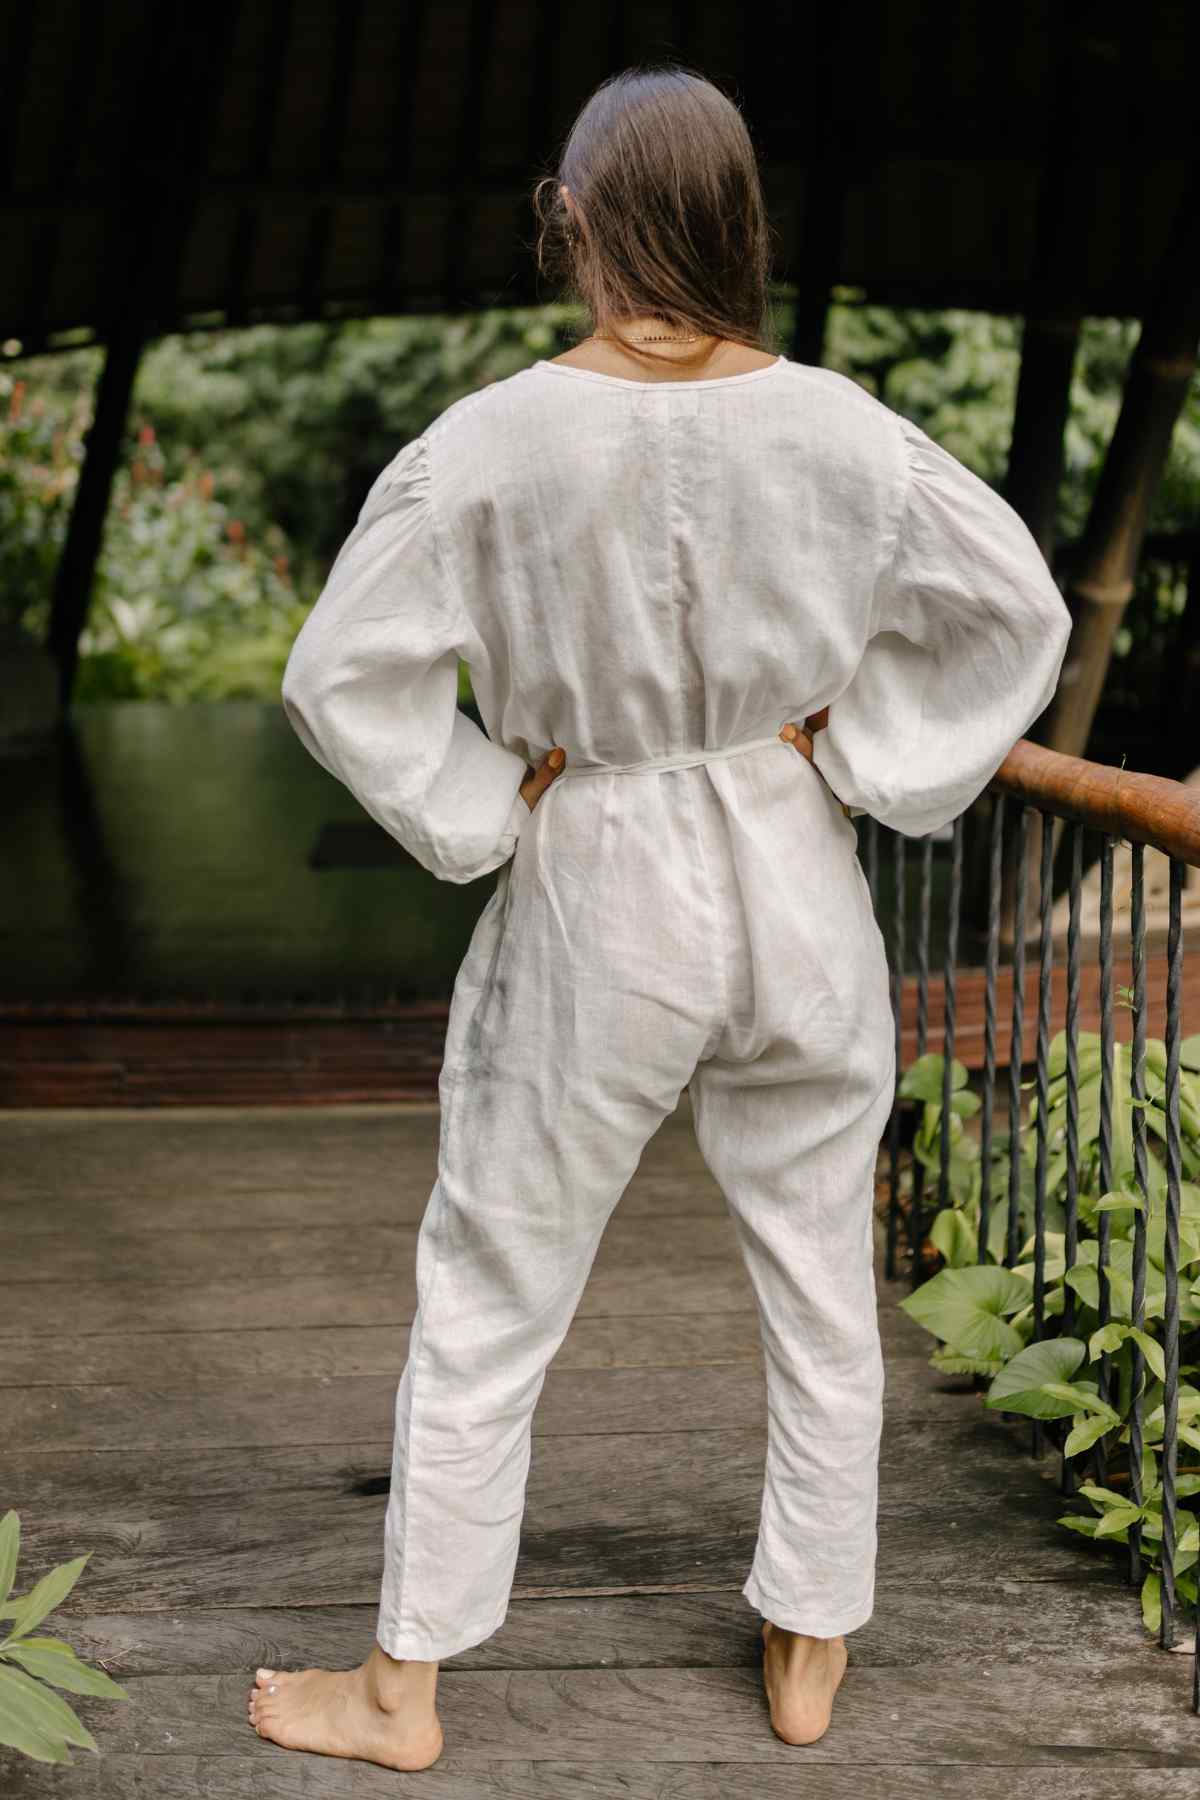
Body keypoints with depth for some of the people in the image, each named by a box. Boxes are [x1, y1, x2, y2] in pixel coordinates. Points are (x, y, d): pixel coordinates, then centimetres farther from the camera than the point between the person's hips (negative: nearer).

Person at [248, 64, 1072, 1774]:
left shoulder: (493, 441, -16)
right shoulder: (833, 426, -8)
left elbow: (340, 674, -15)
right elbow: (1019, 606, -1)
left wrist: (485, 799, -5)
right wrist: (854, 749, 0)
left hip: (593, 905, -2)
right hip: (798, 894, 3)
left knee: (487, 1306, 12)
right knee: (822, 1294, 18)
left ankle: (405, 1685, 25)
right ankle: (809, 1650, 32)